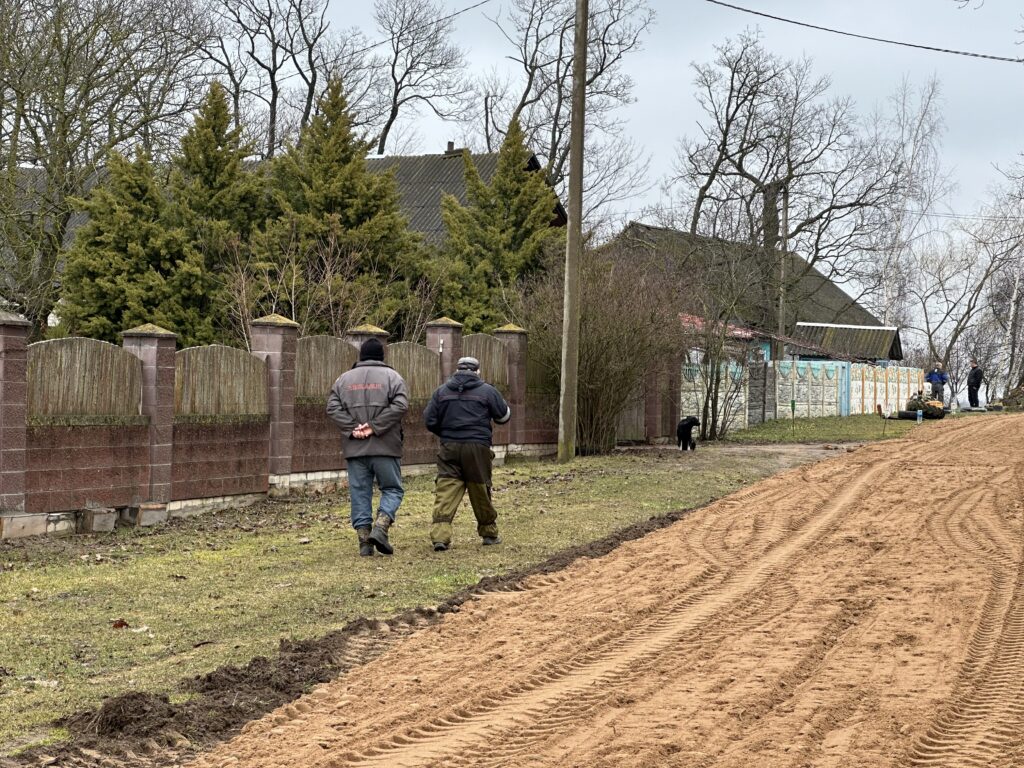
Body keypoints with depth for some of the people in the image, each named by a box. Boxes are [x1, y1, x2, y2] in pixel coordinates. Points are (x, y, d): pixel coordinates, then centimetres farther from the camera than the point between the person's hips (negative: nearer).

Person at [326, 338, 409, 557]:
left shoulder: (344, 379, 10)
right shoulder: (391, 376, 1)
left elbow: (332, 407, 1)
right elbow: (400, 406, -12)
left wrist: (352, 428, -5)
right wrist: (375, 426, -11)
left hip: (355, 448, 3)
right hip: (385, 448, -3)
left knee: (360, 492, 8)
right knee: (392, 489, 8)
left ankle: (364, 538, 5)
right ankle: (380, 527, -12)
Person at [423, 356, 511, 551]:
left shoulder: (442, 391, 7)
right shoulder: (487, 391, 1)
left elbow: (429, 420, 7)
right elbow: (504, 416, 7)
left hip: (449, 448, 1)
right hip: (478, 448, -1)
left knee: (445, 492, -4)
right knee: (481, 491, 12)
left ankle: (440, 535, -17)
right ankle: (489, 533, 25)